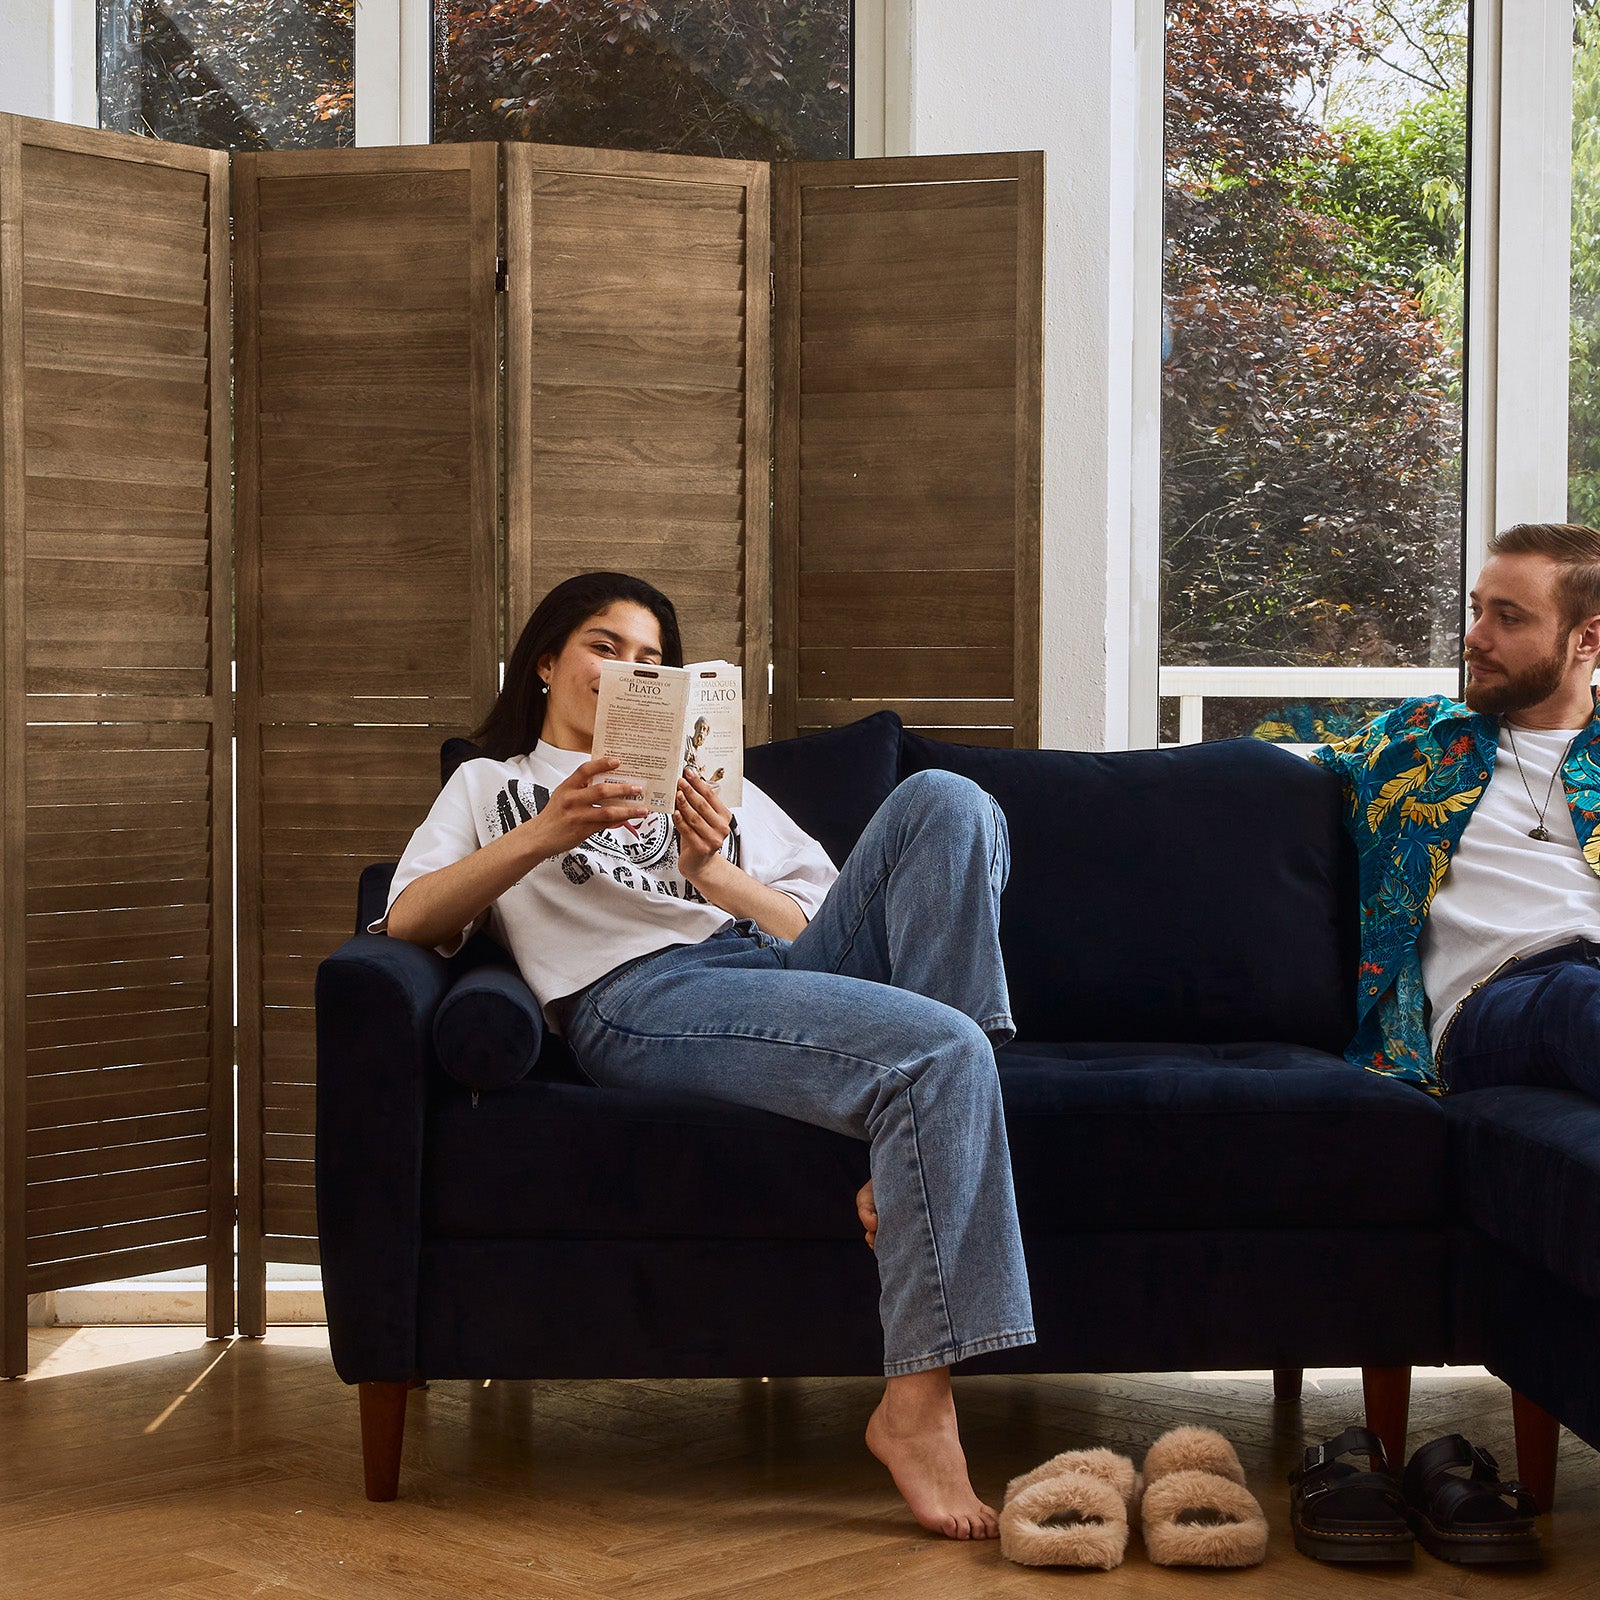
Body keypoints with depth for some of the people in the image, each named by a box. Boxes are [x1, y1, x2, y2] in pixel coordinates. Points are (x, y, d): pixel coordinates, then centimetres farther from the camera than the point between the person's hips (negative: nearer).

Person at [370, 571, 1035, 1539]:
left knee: (943, 802, -22)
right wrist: (545, 835, -9)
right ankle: (916, 1414, -33)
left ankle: (908, 1174, -31)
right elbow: (408, 919, 6)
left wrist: (713, 874, -2)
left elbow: (820, 928, 19)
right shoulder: (492, 784, 28)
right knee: (944, 1054, -31)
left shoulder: (710, 780, 37)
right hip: (639, 996, -4)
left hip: (779, 965, 5)